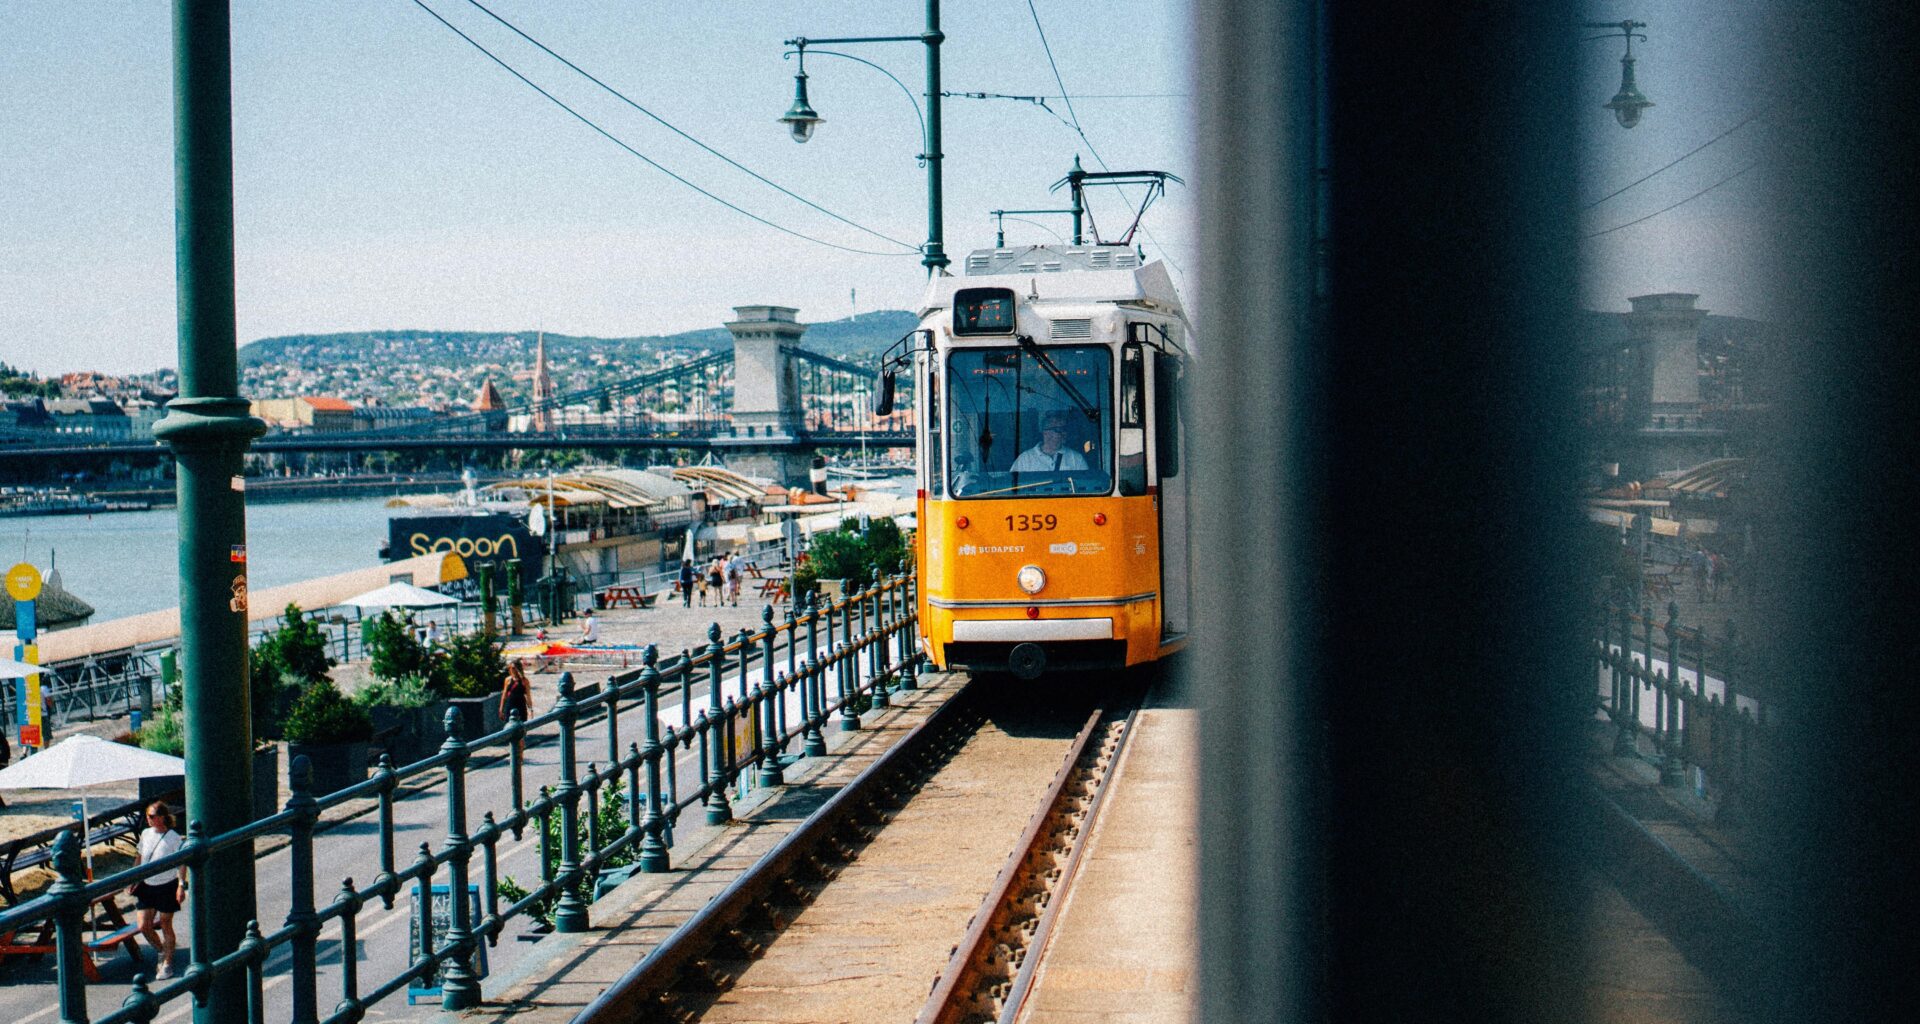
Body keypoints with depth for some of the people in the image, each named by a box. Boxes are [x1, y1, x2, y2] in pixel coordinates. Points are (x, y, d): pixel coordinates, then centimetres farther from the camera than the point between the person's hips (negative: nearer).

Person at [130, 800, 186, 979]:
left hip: (167, 886, -5)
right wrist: (133, 881, 12)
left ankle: (167, 964, 19)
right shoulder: (146, 834, 3)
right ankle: (162, 951, 28)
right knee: (144, 926, 2)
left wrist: (181, 885, -18)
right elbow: (140, 859, 14)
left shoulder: (173, 838, -12)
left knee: (166, 926, 5)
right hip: (147, 886, 5)